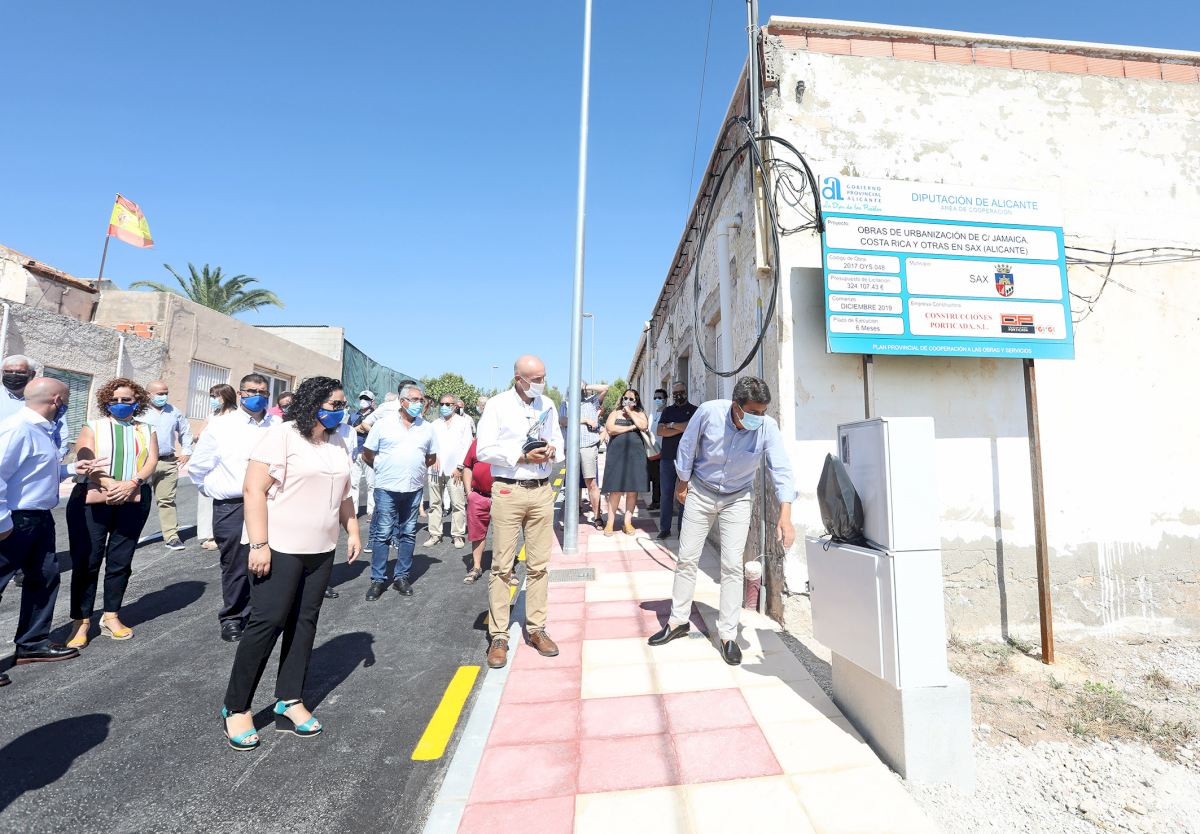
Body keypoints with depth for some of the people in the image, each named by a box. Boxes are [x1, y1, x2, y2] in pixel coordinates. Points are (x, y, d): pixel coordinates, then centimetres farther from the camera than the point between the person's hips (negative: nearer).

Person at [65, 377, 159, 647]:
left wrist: (132, 483, -17)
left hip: (134, 502, 2)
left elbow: (152, 461, 1)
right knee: (86, 561, 0)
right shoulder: (93, 427, 8)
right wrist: (112, 485, -20)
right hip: (92, 501, -1)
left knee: (121, 561, 7)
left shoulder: (146, 431, 13)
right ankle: (81, 621, 11)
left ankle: (111, 616, 18)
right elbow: (85, 461, -5)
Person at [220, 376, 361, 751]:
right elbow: (254, 489, -15)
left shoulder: (338, 442, 11)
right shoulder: (280, 436, -11)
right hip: (280, 549, -6)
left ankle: (289, 699, 24)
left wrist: (353, 531, 13)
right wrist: (259, 544, -19)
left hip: (321, 551, 7)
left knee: (304, 623, 11)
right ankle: (236, 707, 18)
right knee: (266, 624, -1)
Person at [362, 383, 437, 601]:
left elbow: (432, 457, 16)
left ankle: (402, 577, 22)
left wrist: (416, 469, 8)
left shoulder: (427, 428, 6)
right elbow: (367, 453, 4)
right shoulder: (383, 425, -2)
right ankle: (378, 579, 14)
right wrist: (383, 469, 5)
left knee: (408, 534, 10)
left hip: (414, 489, 3)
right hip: (386, 488, -3)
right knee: (382, 535, 2)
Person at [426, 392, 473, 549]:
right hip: (435, 469, 3)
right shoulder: (435, 424, 18)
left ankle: (458, 535, 4)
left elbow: (467, 446, 0)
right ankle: (435, 534, 14)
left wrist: (459, 467, -6)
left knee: (458, 504, -4)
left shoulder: (463, 422, 7)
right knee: (435, 504, 6)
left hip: (454, 470, -3)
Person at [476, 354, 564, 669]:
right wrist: (523, 457, -16)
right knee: (502, 565, 0)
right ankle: (498, 636, 13)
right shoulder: (498, 405, -3)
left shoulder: (548, 404, 11)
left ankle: (536, 628, 21)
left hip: (542, 491, 4)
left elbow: (559, 440, 17)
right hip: (508, 491, -4)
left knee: (539, 564, 9)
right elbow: (484, 450, -8)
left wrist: (552, 451, -6)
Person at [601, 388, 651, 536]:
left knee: (633, 490, 2)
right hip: (617, 454, -1)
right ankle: (610, 522, 2)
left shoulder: (640, 414, 14)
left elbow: (643, 426, -8)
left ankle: (628, 522, 10)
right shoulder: (615, 413, 12)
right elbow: (610, 429, -6)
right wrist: (630, 427, -6)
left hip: (635, 454, 2)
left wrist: (630, 412, -2)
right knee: (615, 489, -4)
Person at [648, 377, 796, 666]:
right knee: (687, 558, 6)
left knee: (732, 566, -3)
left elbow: (781, 471, -28)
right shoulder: (709, 412, -24)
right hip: (700, 492, 1)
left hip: (737, 499, 0)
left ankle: (728, 635, 12)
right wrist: (682, 484, 1)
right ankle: (678, 621, 23)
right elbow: (687, 447, -9)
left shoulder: (768, 428, -23)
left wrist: (785, 516, -41)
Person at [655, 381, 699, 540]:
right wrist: (681, 428, -7)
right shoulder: (667, 411, 15)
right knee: (666, 494, 3)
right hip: (667, 458, 3)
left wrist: (672, 425, -4)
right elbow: (660, 431, 2)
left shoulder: (694, 410, 6)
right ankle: (664, 528, 10)